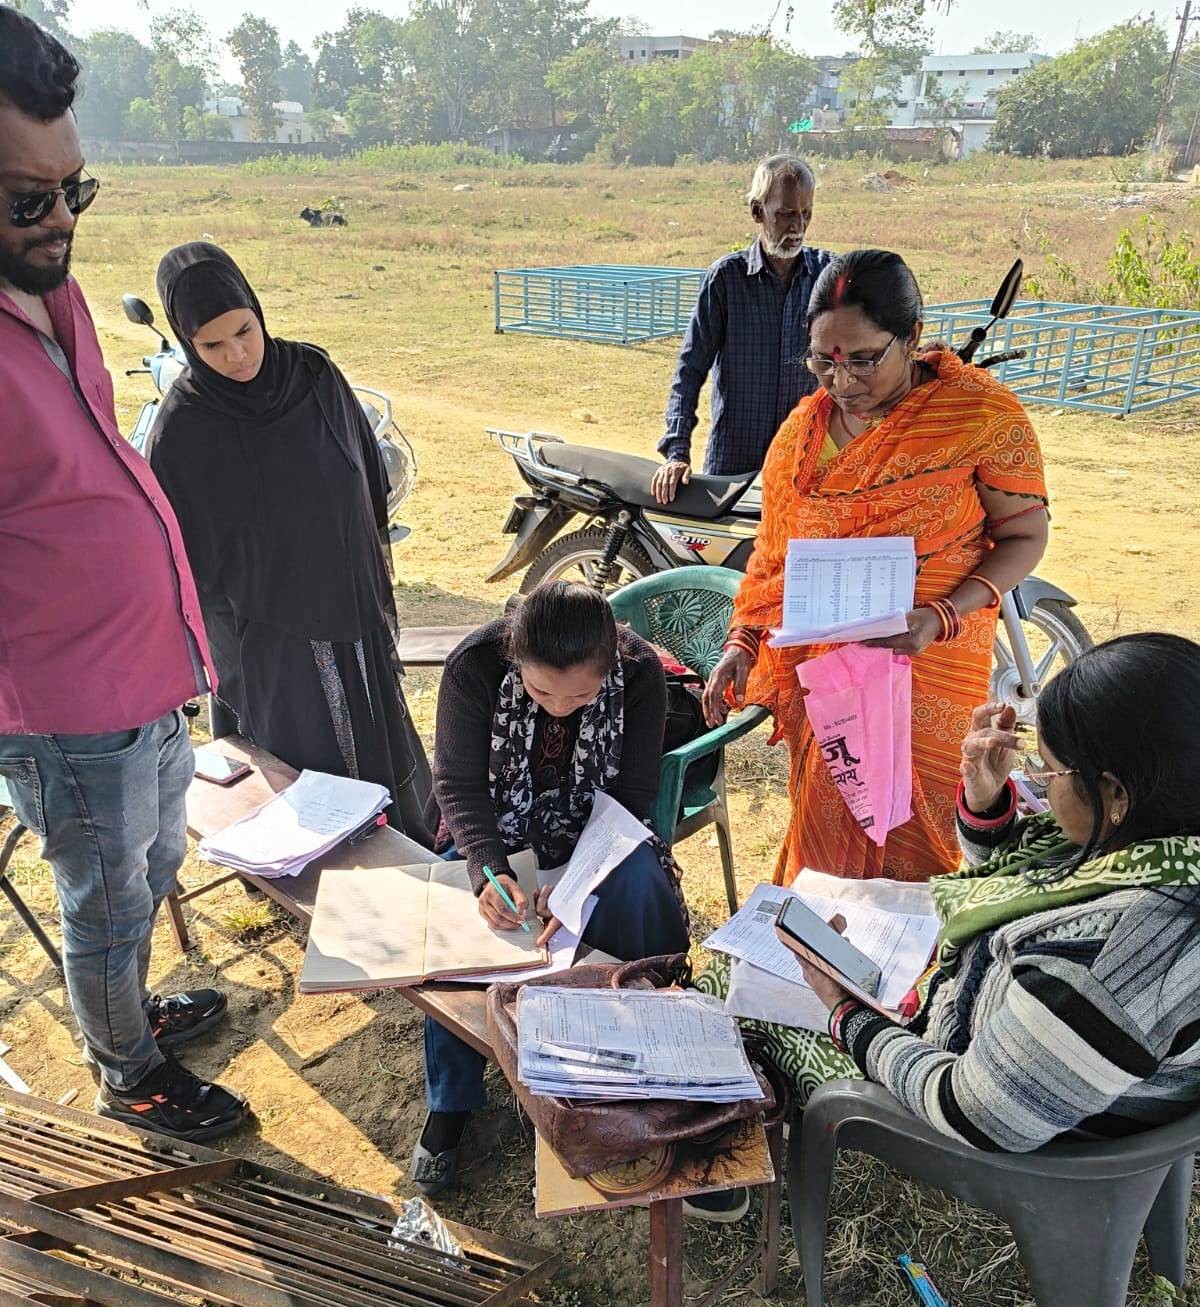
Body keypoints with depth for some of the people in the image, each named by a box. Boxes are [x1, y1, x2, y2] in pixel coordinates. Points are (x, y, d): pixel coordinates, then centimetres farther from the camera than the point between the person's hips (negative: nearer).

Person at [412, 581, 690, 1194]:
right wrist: (487, 872, -33)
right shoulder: (474, 666, -24)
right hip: (492, 829, 0)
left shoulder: (641, 675, -22)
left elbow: (628, 797, -16)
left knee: (641, 894, -29)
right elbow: (458, 786, -16)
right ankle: (449, 1103, -3)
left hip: (596, 833, 0)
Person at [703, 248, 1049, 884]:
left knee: (905, 838, 5)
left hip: (925, 667, -3)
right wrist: (741, 644, -3)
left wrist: (940, 618, -20)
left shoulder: (985, 415, -9)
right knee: (822, 834, 15)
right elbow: (773, 547, 8)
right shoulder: (805, 425, 4)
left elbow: (1024, 534, -5)